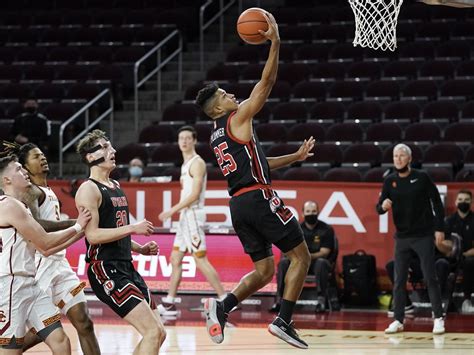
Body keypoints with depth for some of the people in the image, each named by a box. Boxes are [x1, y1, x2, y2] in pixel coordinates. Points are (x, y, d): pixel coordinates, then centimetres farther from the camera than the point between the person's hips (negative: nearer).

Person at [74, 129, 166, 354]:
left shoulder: (116, 187, 19)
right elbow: (92, 235, -20)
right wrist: (133, 228, -21)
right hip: (105, 271, -9)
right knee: (153, 332, -18)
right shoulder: (89, 189, -9)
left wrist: (140, 249, 13)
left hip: (126, 268, 9)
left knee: (157, 334, 8)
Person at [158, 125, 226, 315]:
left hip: (193, 215, -10)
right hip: (185, 216, 10)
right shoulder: (186, 164, 17)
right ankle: (168, 304, 15)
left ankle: (225, 300, -9)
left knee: (201, 260, -11)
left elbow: (195, 195, -20)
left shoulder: (197, 163, -13)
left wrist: (172, 211, -20)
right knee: (175, 259, 11)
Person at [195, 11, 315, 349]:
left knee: (264, 271, 11)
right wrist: (275, 42, -5)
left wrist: (295, 157, 31)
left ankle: (222, 307, -12)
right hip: (259, 198, -8)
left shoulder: (217, 136, 21)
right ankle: (284, 321, -9)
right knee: (301, 256, 1)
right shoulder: (238, 118, -3)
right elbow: (267, 82, -7)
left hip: (238, 205, 8)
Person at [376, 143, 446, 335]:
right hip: (402, 237, 3)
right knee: (399, 280, 3)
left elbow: (437, 202, -1)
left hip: (423, 235, -3)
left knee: (430, 277, -4)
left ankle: (438, 318, 2)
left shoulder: (421, 177, -5)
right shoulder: (390, 181, 3)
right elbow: (379, 209, 3)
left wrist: (439, 228, -6)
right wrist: (383, 206, -21)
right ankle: (398, 320, 8)